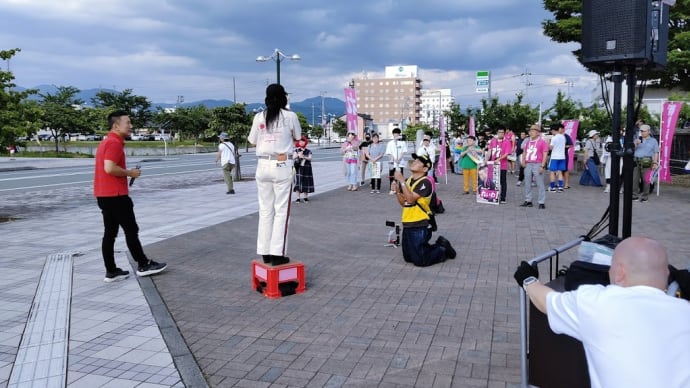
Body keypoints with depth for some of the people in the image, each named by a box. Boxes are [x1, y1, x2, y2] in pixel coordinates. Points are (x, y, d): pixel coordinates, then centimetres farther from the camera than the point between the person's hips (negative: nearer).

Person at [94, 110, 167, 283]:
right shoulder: (114, 143, -15)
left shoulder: (107, 142, 18)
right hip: (115, 195, -10)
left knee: (110, 233, 9)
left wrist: (126, 173, 15)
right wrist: (130, 173, -12)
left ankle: (111, 271, 11)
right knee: (131, 230, 0)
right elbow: (109, 168, -26)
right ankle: (143, 265, 9)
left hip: (104, 194, 10)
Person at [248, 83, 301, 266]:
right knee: (281, 211, 1)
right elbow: (297, 138, 12)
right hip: (282, 166, -3)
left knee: (265, 210, 10)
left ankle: (265, 253, 13)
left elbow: (253, 141, 13)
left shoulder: (259, 117, 3)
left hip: (263, 166, 3)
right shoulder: (290, 116, -3)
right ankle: (277, 254, -1)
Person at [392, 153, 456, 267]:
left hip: (419, 227, -8)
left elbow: (410, 199, -25)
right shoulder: (408, 180, 9)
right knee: (408, 258, 18)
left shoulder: (425, 182, -16)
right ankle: (439, 245, 30)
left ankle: (444, 250, 19)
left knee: (420, 261, -4)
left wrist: (401, 181, -24)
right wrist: (397, 189, -3)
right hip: (407, 225, 9)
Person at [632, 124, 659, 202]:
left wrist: (655, 163, -4)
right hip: (636, 161, 3)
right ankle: (635, 195, 4)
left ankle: (645, 196, -1)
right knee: (634, 179, -3)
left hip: (646, 162, -3)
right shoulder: (637, 140, 21)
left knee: (645, 180, -5)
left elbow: (656, 153, 7)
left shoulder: (653, 141, 12)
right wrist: (636, 144, -6)